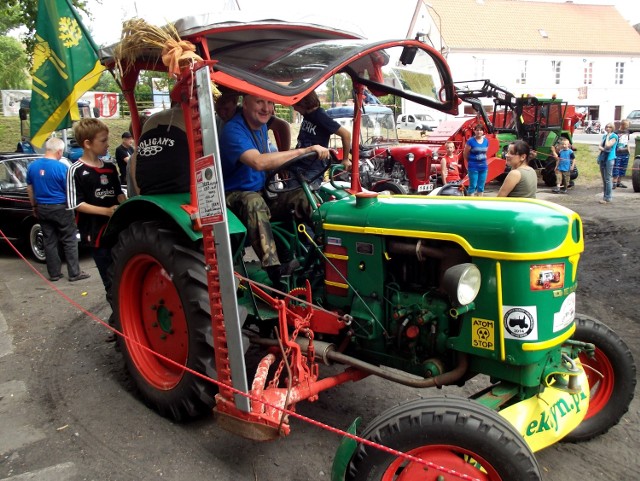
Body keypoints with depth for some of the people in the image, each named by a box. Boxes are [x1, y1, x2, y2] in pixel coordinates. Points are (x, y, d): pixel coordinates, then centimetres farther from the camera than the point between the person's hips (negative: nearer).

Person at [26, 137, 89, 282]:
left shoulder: (32, 166, 2)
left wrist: (34, 207, 21)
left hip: (42, 209, 6)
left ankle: (54, 273, 16)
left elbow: (29, 189, 11)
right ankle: (74, 273, 5)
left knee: (49, 241, 11)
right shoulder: (61, 167, -17)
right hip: (61, 209, -5)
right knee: (69, 241, 3)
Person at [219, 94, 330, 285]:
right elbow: (259, 162, -38)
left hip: (261, 191, 8)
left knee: (305, 195, -12)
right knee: (254, 202, -40)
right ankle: (274, 269, -47)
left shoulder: (261, 126, 7)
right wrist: (304, 151, -38)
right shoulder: (234, 130, -20)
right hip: (234, 195, -8)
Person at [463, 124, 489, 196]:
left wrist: (482, 160, 12)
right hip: (473, 167, -5)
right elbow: (465, 153, -3)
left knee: (481, 186, 10)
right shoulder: (471, 141, -9)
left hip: (483, 167, 5)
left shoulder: (486, 141, 6)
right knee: (473, 186, -3)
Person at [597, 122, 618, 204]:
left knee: (608, 179, -7)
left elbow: (607, 145, -18)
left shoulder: (614, 136, -6)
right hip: (602, 158, 8)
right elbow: (600, 146, 10)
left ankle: (608, 198, -4)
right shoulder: (604, 136, 15)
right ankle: (605, 195, 20)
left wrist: (608, 136, -7)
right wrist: (603, 149, -10)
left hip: (609, 159, -8)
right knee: (604, 179, 12)